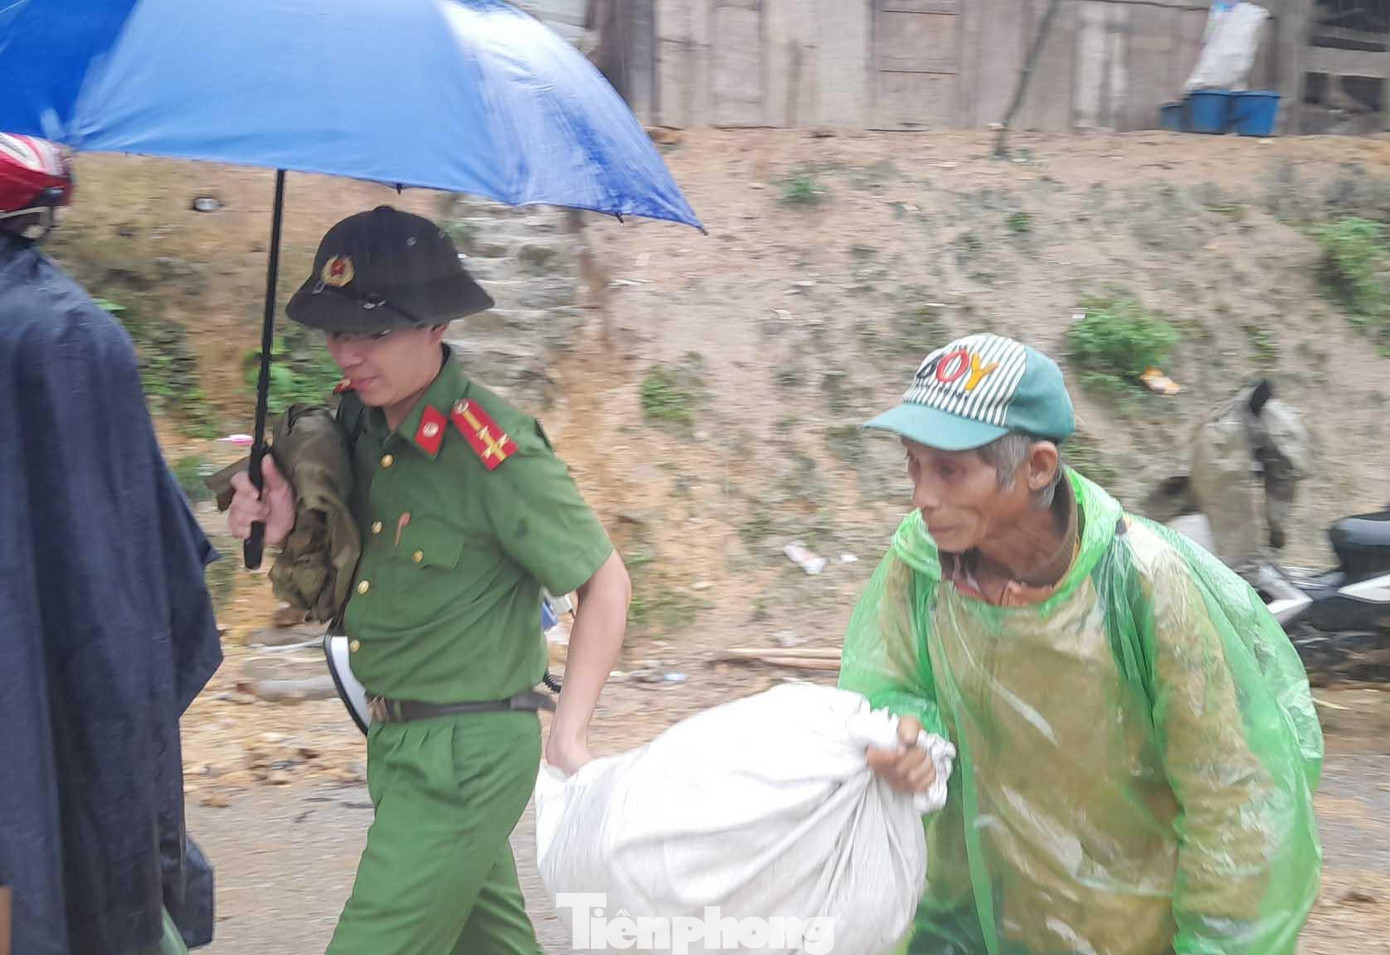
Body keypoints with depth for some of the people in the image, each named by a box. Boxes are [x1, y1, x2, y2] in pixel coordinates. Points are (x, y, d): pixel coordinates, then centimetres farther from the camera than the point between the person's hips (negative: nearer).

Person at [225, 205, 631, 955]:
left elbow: (605, 582, -13)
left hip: (467, 752, -8)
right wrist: (285, 522, -8)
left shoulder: (495, 451, -21)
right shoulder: (360, 422, 2)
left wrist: (568, 733, -16)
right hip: (396, 742, 8)